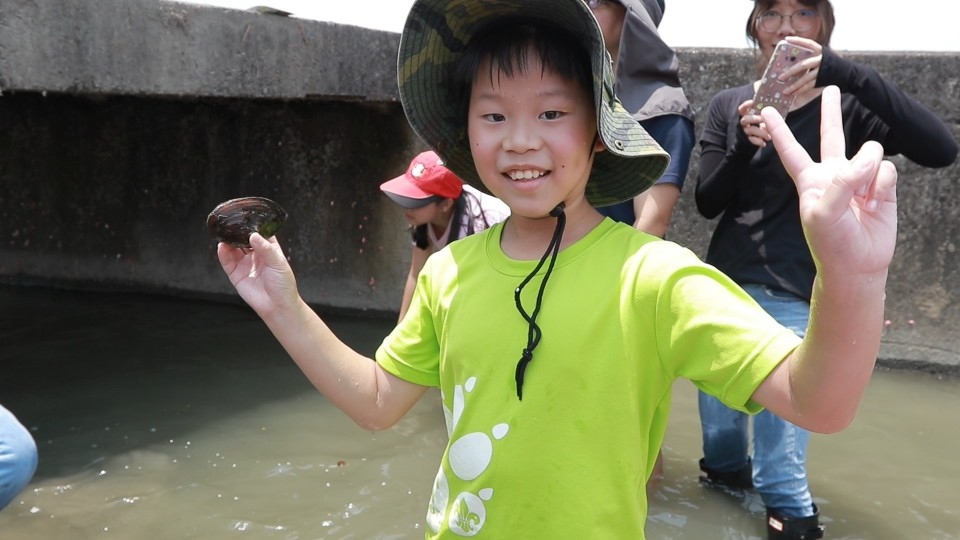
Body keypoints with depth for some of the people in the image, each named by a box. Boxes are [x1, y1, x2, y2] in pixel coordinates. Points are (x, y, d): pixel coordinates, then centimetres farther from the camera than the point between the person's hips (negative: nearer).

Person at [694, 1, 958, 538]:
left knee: (779, 443, -4)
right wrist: (744, 145, -20)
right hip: (724, 288, 4)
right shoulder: (730, 106, 3)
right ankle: (728, 471, 46)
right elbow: (707, 203, -1)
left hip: (796, 300, -3)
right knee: (721, 423, 18)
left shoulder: (847, 107, -5)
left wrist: (842, 71, -29)